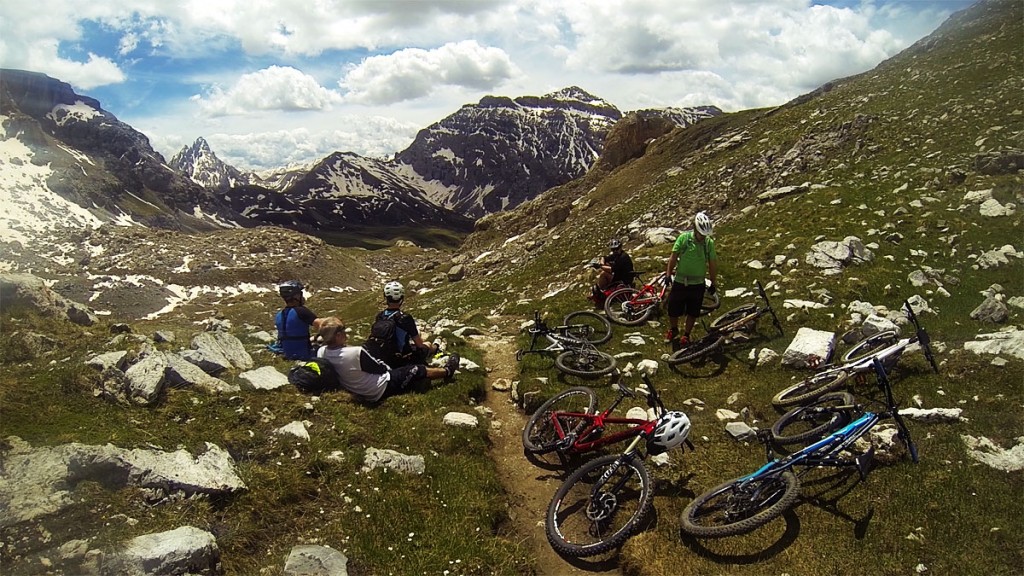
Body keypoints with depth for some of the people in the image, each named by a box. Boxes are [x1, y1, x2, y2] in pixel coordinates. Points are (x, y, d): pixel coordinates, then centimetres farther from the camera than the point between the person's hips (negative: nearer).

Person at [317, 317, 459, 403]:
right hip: (381, 390, -7)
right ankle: (447, 371, 40)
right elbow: (381, 368, -19)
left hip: (360, 393, 8)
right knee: (419, 370, 12)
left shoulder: (321, 352, -14)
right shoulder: (356, 352, -35)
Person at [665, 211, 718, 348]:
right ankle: (673, 329, 34)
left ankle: (686, 335, 28)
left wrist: (713, 283, 5)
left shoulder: (709, 243, -5)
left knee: (692, 312, 9)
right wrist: (668, 274, -8)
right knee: (673, 309, 7)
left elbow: (712, 264, 1)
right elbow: (673, 257, -6)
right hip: (680, 282, -1)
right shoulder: (684, 238, -11)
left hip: (698, 284, 1)